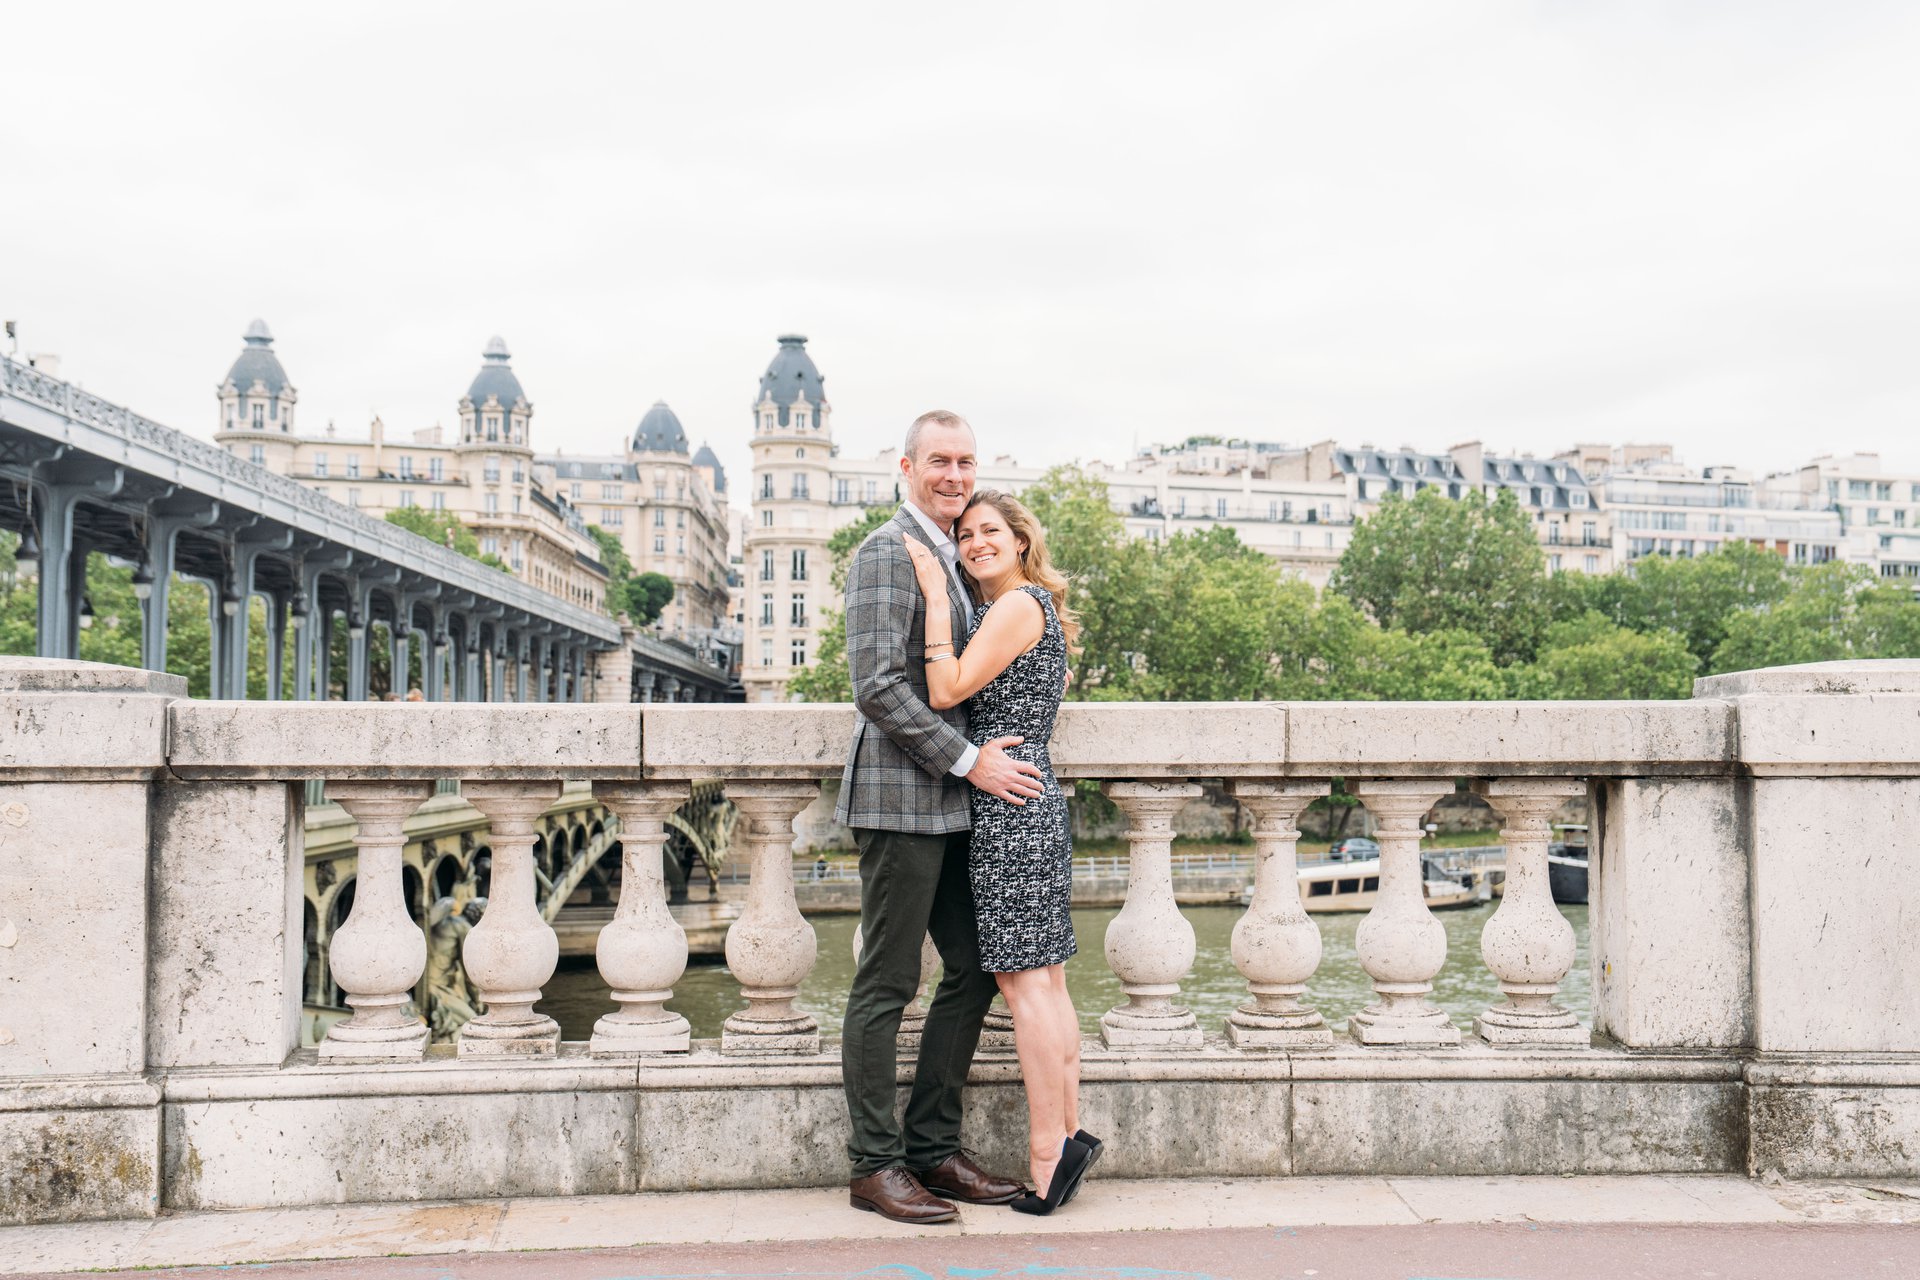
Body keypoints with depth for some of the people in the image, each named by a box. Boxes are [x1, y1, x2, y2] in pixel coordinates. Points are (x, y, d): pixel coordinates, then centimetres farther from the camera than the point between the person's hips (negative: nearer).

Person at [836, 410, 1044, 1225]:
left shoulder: (949, 560, 20)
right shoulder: (885, 554, -9)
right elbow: (877, 685, -18)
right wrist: (969, 761, -17)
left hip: (953, 803, 10)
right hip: (901, 798, -9)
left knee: (974, 972, 11)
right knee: (887, 984, -2)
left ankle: (933, 1150, 20)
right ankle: (875, 1166, 7)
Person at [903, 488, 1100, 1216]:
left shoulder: (1018, 605, -10)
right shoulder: (1037, 607, 19)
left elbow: (947, 691, -16)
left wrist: (936, 595, -13)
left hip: (1007, 801, -10)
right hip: (1036, 801, 10)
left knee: (1022, 980, -7)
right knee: (1044, 977, 11)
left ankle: (1047, 1154, -3)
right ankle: (1068, 1133, 15)